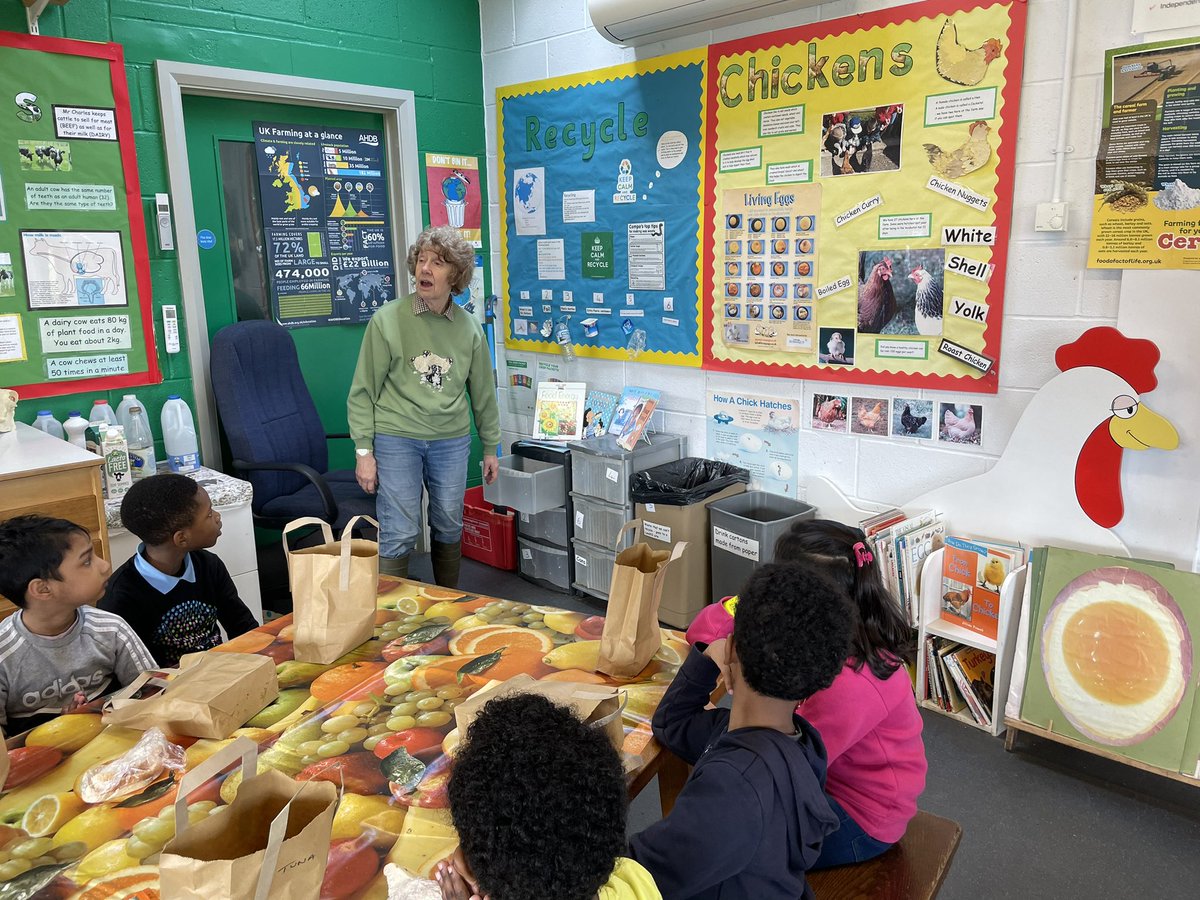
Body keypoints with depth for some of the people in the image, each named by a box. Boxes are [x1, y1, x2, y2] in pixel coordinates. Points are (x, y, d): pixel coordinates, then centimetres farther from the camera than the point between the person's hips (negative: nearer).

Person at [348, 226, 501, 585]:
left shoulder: (469, 328, 3)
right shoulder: (387, 320, -7)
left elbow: (482, 392, 12)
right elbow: (364, 390, -4)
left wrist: (490, 447, 15)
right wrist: (364, 451, -7)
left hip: (452, 441, 3)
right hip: (397, 438, -3)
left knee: (449, 528, 13)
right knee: (398, 535, -3)